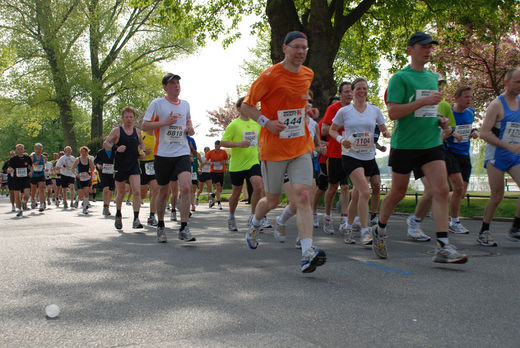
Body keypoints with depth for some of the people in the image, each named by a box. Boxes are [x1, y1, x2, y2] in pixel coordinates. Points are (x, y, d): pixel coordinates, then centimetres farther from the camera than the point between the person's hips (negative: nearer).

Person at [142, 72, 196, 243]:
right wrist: (165, 122, -16)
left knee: (186, 187, -17)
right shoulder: (157, 103, -1)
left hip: (182, 153, 2)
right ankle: (160, 227, 28)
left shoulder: (185, 104, 12)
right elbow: (145, 126, -4)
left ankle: (184, 228, -11)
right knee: (163, 191, 8)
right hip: (163, 154, -2)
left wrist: (189, 129, 5)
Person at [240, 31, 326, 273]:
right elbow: (246, 106, -5)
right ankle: (255, 224, 43)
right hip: (273, 148, -4)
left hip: (301, 147, 4)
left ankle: (307, 254, -18)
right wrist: (267, 122, -18)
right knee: (272, 200, 9)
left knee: (304, 196, -12)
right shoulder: (269, 76, -10)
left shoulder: (308, 74, 8)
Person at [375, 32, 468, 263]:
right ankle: (379, 231, 30)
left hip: (431, 143, 5)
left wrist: (440, 120, 8)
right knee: (397, 193, 6)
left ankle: (443, 247, -9)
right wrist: (424, 101, -22)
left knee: (442, 190, -9)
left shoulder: (433, 77, 16)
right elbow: (392, 113, -16)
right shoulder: (400, 78, -6)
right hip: (404, 145, -5)